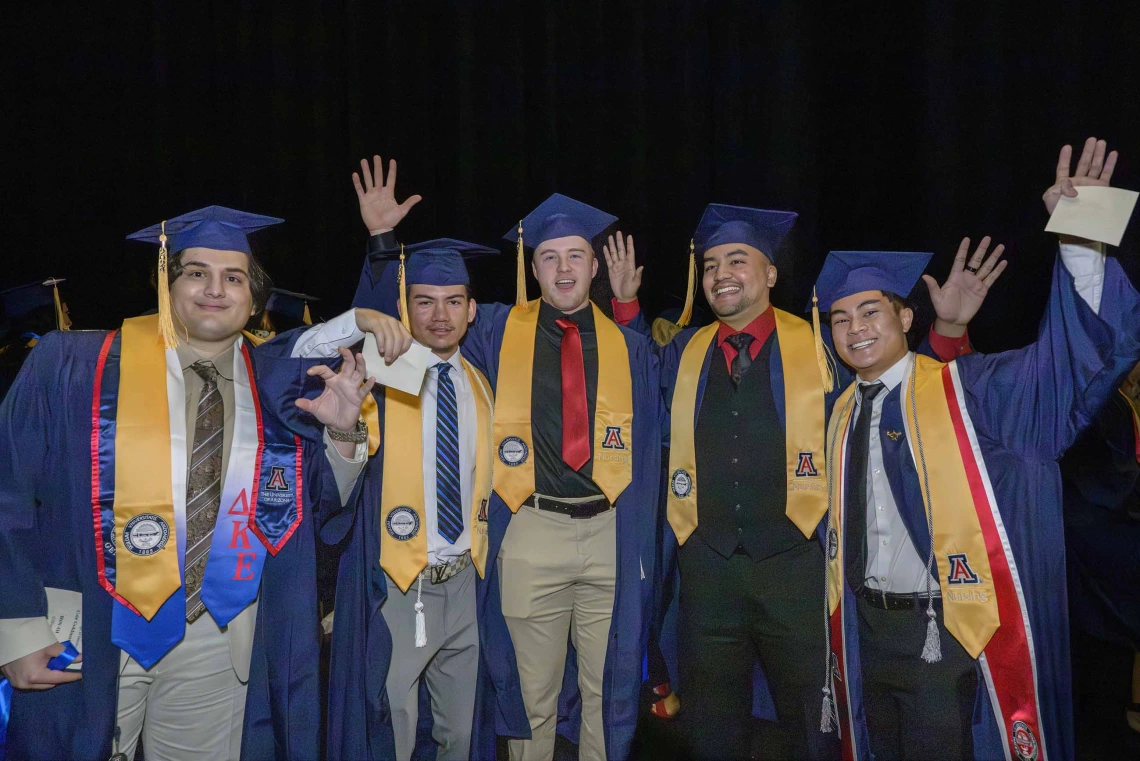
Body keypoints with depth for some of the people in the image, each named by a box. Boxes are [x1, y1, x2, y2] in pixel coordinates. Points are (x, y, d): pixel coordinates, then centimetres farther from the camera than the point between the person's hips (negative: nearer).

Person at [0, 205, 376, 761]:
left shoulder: (280, 385, 0)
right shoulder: (71, 366, -7)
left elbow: (324, 497, 4)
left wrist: (342, 431, -15)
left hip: (220, 642, 2)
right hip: (85, 637, -2)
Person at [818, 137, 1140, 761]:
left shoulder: (969, 390, -10)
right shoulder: (843, 410, 3)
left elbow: (1085, 348, -20)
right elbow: (837, 517, 7)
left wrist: (1080, 242, -34)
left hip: (943, 631, -5)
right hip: (866, 628, 5)